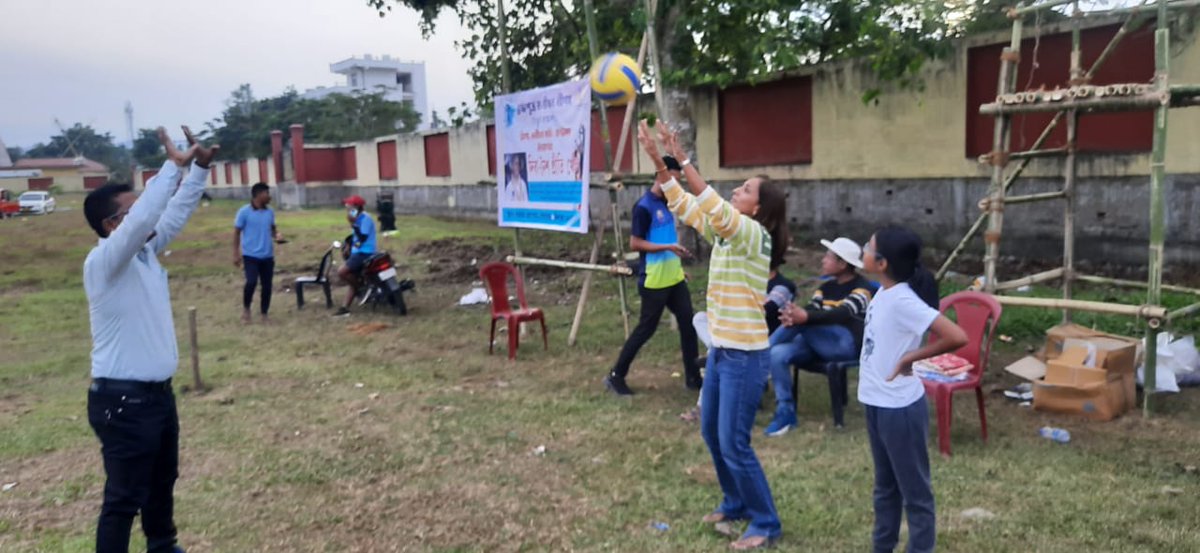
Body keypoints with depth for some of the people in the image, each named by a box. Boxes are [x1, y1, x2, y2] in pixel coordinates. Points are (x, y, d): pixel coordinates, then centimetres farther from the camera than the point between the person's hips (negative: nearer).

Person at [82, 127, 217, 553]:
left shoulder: (146, 251, 6)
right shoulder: (103, 261, -19)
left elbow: (176, 213, 11)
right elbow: (143, 219, -34)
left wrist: (200, 167, 0)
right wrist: (174, 165, -29)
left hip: (158, 392, 10)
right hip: (122, 400, -10)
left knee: (163, 479, 25)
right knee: (125, 496, 1)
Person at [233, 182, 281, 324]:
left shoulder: (270, 212, 6)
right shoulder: (244, 212, -8)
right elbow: (237, 232, -4)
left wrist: (276, 235, -5)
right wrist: (236, 254, -7)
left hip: (267, 255, 5)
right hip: (251, 255, -5)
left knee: (267, 285, 6)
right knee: (251, 282, -18)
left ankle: (264, 315, 19)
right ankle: (246, 308, 9)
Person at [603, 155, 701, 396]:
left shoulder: (667, 202, 10)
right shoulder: (644, 207, -16)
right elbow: (634, 243, -17)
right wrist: (667, 247, -25)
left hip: (675, 278, 8)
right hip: (654, 281, -8)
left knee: (688, 323, 7)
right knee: (646, 328, 1)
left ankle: (693, 377, 17)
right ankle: (616, 376, 14)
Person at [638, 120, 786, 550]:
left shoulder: (755, 235, -16)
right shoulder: (725, 233, 7)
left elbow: (714, 209, -32)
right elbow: (684, 205, 9)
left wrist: (681, 159, -32)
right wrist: (658, 160, -2)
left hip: (746, 355, -9)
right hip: (721, 350, 9)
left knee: (733, 443, -3)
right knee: (711, 433, 18)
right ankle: (735, 502, 36)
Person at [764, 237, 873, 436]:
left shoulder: (861, 287, -4)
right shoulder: (826, 287, 19)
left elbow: (843, 314, -24)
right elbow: (810, 310, 2)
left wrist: (805, 317, -41)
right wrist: (792, 316, -25)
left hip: (845, 344, -6)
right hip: (818, 343, 7)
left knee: (801, 322, -30)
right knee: (778, 353, -22)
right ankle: (785, 412, -17)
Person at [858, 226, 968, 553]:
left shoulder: (903, 301, -23)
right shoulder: (884, 293, 2)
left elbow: (957, 338, -30)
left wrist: (910, 358, -20)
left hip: (900, 408, -9)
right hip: (877, 403, 9)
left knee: (914, 490, 7)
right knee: (885, 485, 22)